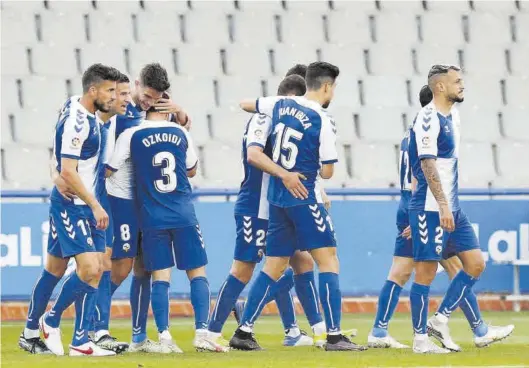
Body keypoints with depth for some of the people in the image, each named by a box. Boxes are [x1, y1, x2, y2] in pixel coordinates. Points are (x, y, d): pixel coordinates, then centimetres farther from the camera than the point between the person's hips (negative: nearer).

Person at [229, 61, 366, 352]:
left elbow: (245, 104, 23)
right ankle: (334, 336, -9)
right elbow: (327, 172, -9)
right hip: (302, 197, -7)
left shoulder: (280, 105, 5)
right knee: (329, 262, -2)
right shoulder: (323, 121, -12)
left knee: (273, 268, 13)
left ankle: (243, 332, 10)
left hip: (276, 197, 7)